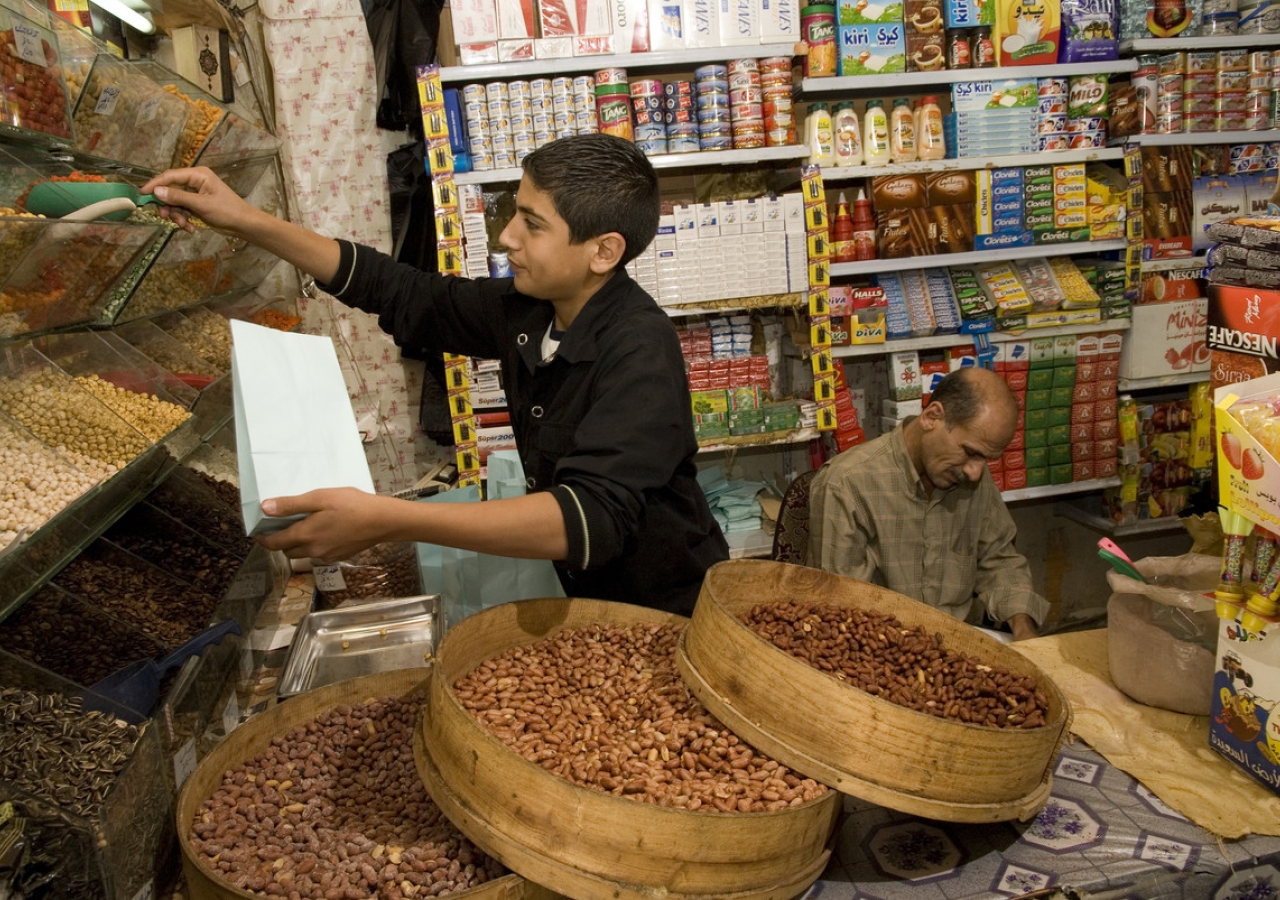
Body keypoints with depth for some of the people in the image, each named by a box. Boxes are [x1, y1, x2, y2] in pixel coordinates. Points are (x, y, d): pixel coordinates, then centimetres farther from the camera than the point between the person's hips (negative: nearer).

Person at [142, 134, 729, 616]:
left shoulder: (640, 350, -29)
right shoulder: (528, 307, -5)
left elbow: (594, 518, -41)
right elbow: (405, 296, 5)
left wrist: (387, 521, -47)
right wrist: (244, 221, 1)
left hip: (670, 616, -6)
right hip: (590, 597, 6)